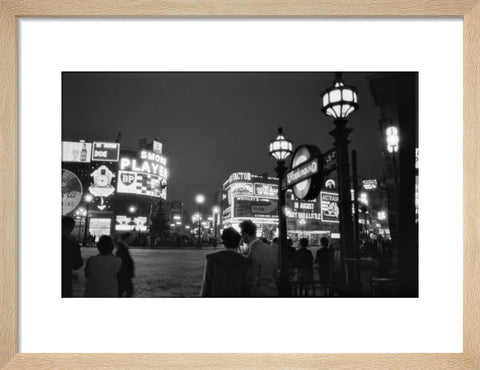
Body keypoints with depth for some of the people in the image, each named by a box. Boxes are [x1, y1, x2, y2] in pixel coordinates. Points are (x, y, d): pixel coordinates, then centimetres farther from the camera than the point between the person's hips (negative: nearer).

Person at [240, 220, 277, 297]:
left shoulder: (252, 255, -23)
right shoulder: (267, 248, 2)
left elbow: (252, 281, -20)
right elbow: (274, 270, 13)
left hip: (259, 293, -8)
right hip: (271, 291, 8)